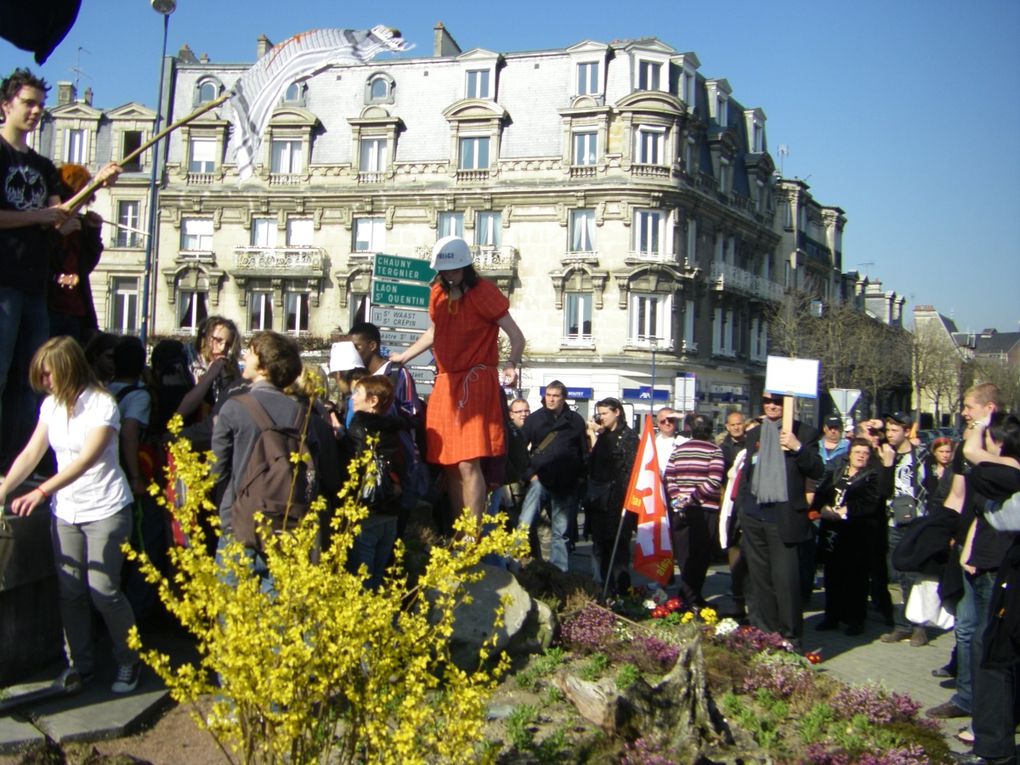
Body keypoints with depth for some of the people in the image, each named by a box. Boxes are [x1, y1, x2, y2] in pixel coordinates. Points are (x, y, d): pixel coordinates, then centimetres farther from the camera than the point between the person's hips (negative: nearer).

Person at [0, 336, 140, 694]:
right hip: (65, 511, 6)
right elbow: (31, 454, 6)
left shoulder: (102, 405, -14)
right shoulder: (51, 405, 6)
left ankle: (130, 661, 14)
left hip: (105, 510, -6)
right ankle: (80, 663, 22)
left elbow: (87, 458, -24)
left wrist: (43, 491, -33)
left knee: (103, 590, -4)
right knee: (69, 591, 6)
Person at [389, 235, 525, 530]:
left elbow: (516, 336, -13)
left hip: (476, 382, -7)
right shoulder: (438, 293, 13)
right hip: (445, 384, 7)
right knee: (449, 465, 7)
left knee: (468, 464, -14)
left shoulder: (483, 291, -7)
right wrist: (403, 356, 32)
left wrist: (513, 367, -30)